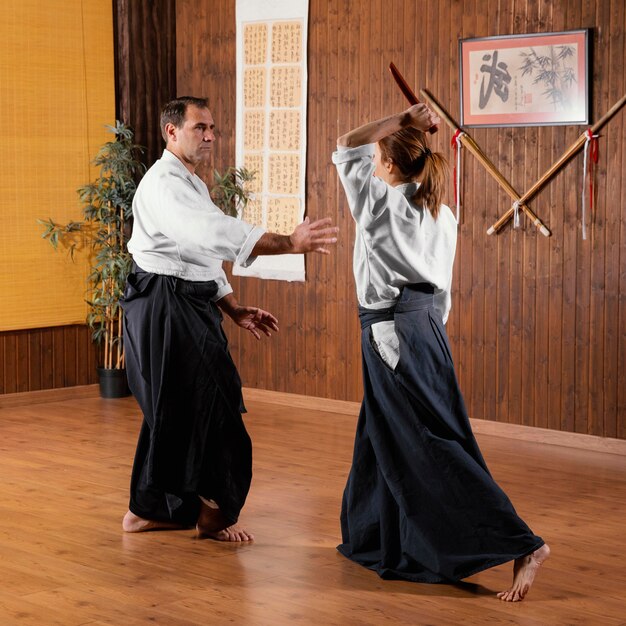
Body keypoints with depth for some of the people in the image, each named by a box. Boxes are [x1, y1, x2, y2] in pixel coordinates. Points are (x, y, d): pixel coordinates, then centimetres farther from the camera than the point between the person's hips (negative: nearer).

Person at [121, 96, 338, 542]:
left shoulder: (192, 185, 19)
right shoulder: (164, 183, -16)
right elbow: (215, 234, -32)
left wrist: (235, 311, 15)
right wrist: (290, 243, -38)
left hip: (190, 305, 10)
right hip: (165, 308, -10)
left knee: (174, 410, 13)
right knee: (206, 405, -7)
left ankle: (148, 510, 22)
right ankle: (214, 509, 5)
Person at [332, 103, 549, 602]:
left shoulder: (379, 202, -10)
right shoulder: (442, 215, 9)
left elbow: (345, 147, 2)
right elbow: (442, 289, 14)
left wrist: (401, 120, 0)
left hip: (392, 333, -8)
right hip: (426, 326, 8)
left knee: (431, 448, -9)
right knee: (385, 438, 20)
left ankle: (522, 545, -15)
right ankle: (380, 542, 31)